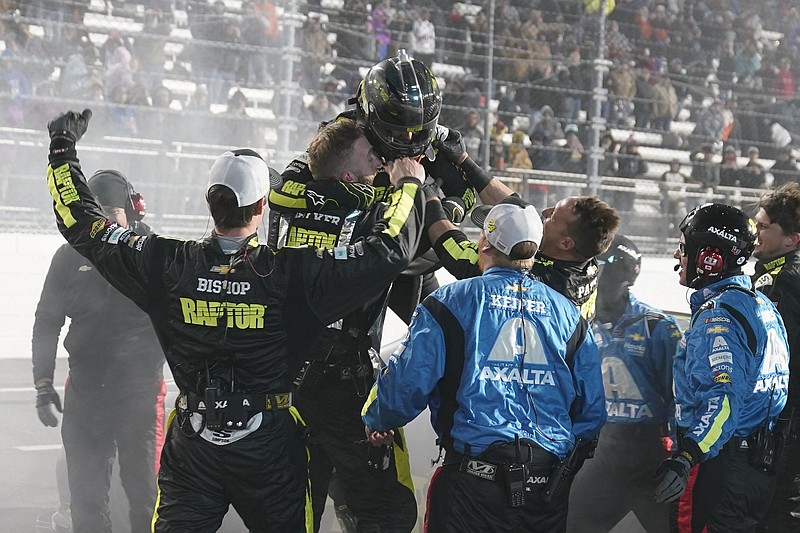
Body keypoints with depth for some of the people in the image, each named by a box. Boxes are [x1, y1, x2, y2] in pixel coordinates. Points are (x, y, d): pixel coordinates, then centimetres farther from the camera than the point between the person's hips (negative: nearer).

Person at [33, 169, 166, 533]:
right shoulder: (71, 256, 6)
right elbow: (46, 322, 12)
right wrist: (43, 385, 8)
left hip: (140, 390, -3)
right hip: (84, 390, 3)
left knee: (144, 489, 3)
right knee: (85, 495, 9)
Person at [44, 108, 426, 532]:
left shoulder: (168, 263, -10)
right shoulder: (291, 272, -17)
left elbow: (82, 223, 0)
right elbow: (389, 251, -14)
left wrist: (62, 147, 12)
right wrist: (407, 184, 3)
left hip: (192, 443, 2)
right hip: (269, 445, -2)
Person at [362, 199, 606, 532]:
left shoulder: (451, 302, -2)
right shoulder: (566, 312, 11)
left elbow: (407, 385, -6)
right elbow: (592, 410, 11)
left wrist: (376, 421, 15)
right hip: (550, 488, 4)